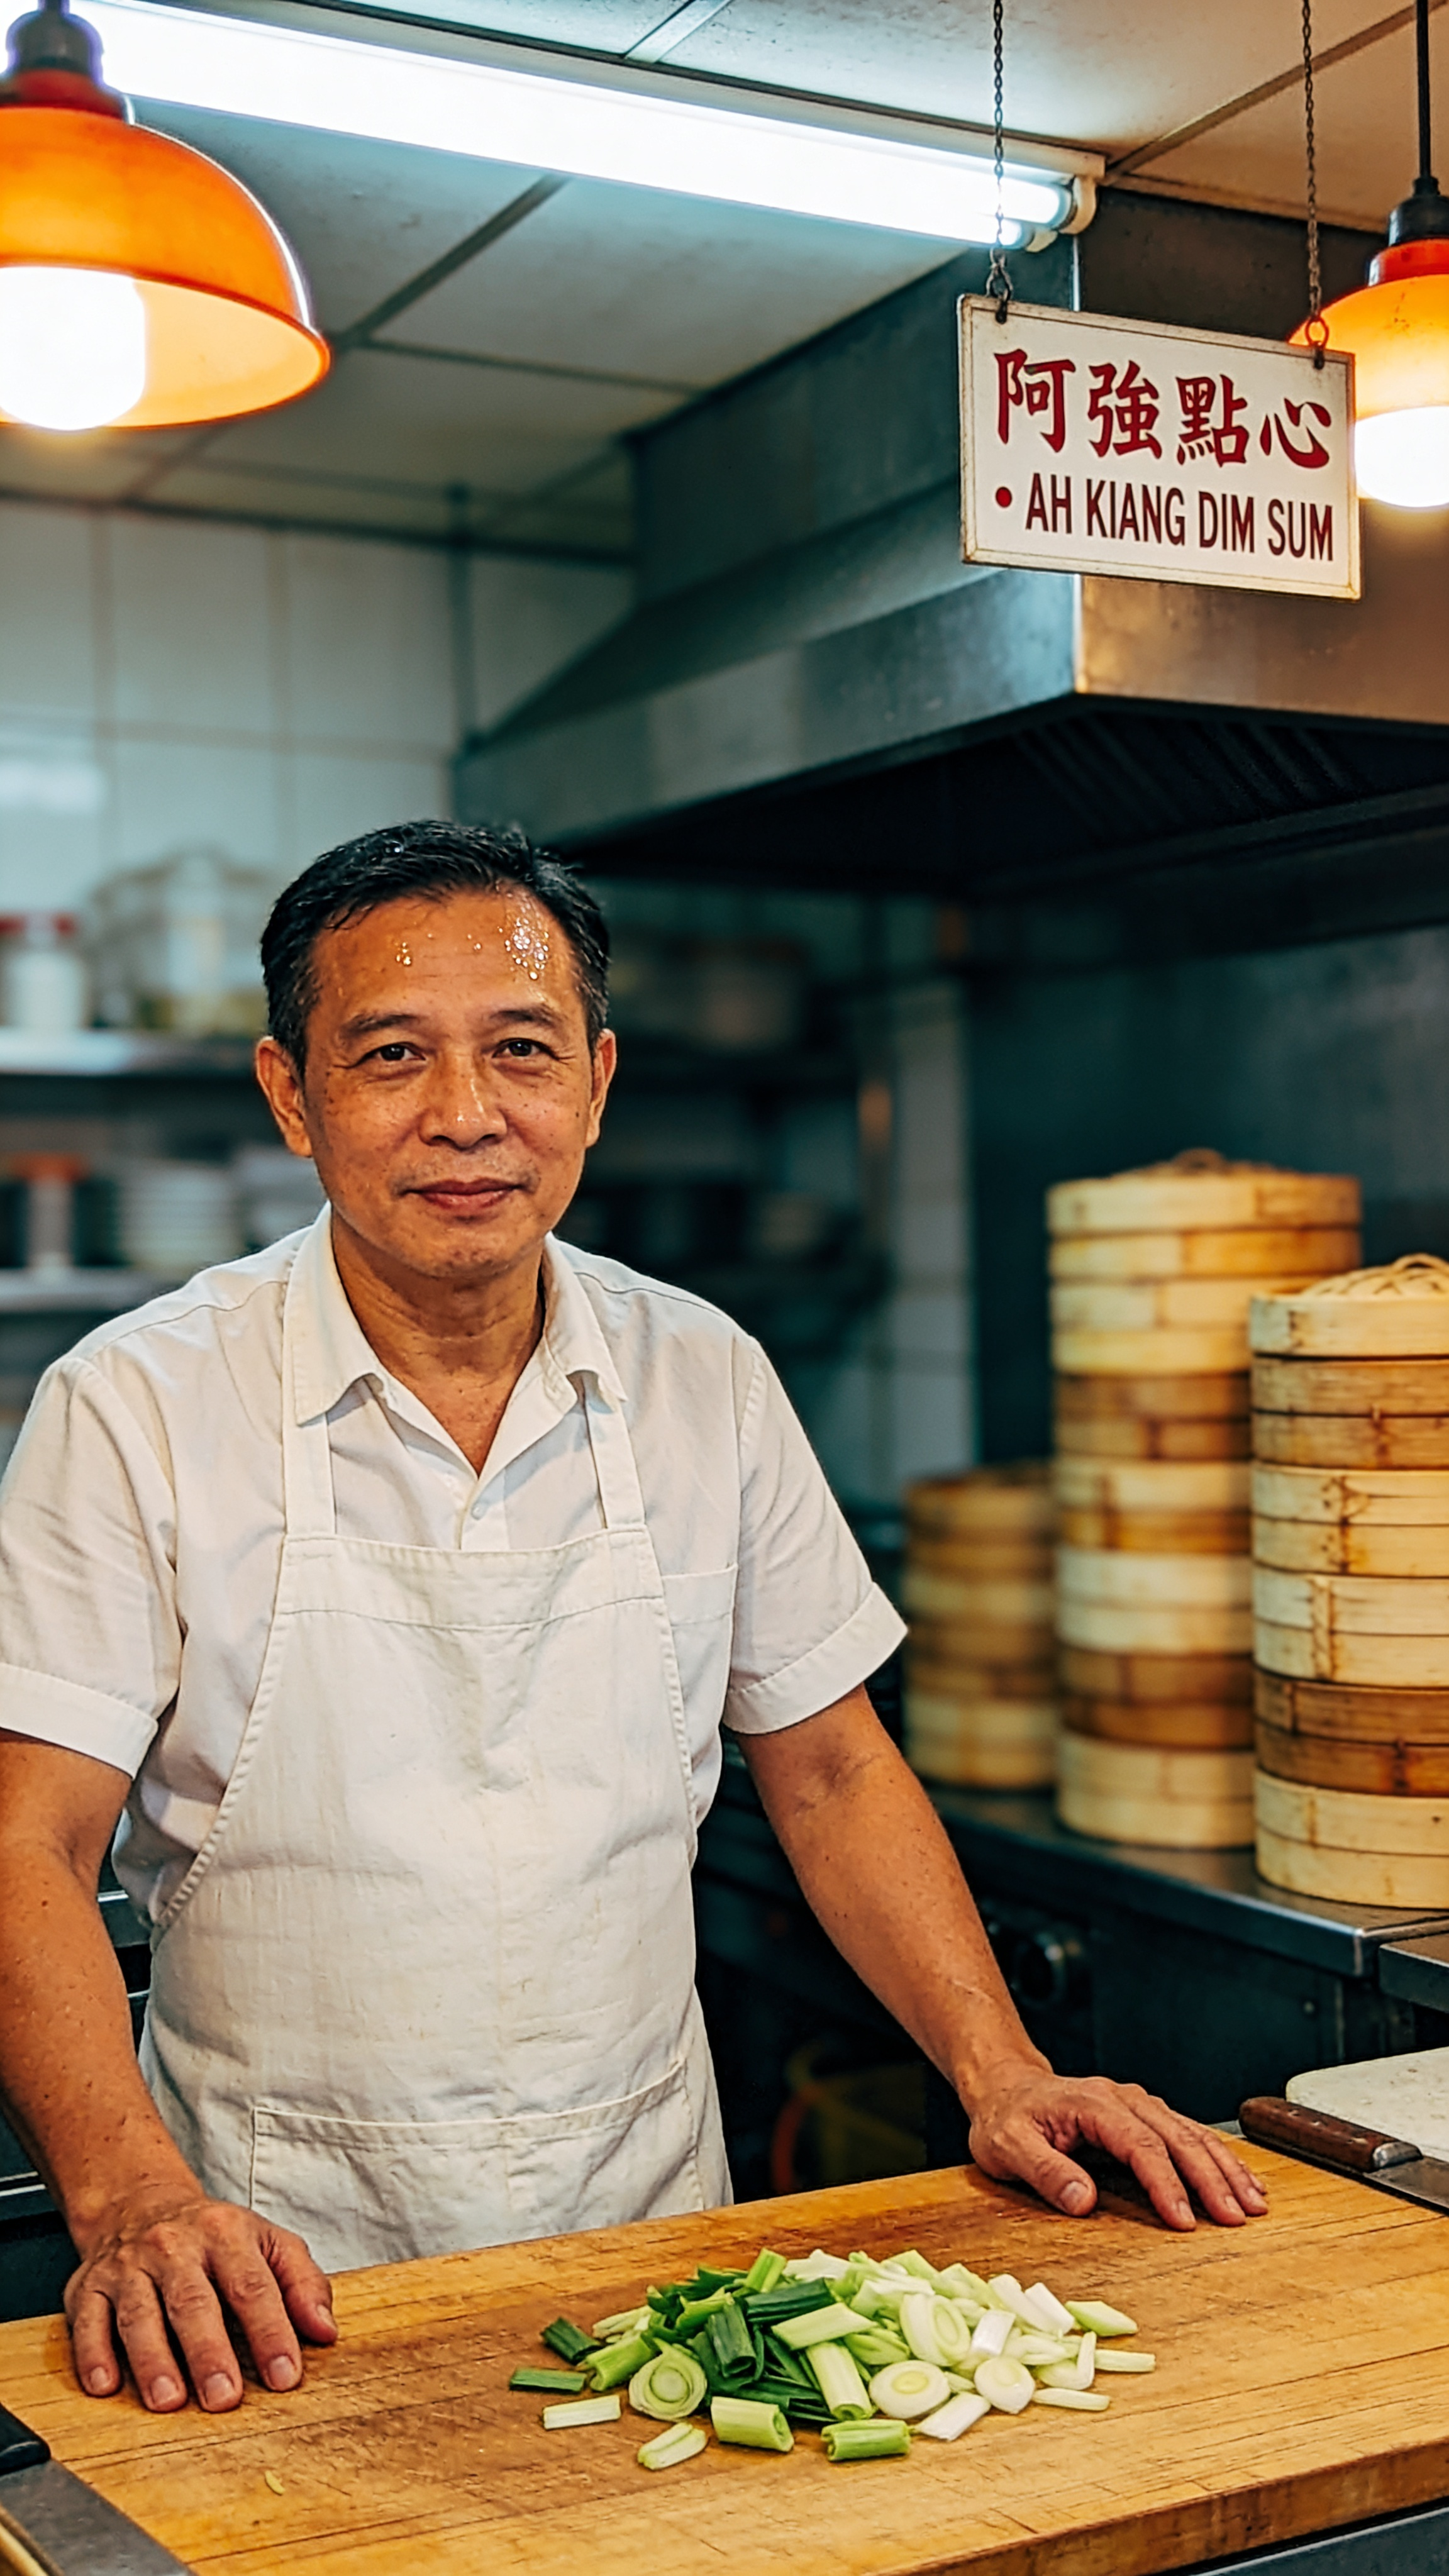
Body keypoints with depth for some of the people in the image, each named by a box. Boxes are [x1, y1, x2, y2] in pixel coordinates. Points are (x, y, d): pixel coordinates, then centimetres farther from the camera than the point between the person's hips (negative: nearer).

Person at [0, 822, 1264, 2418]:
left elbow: (828, 1772, 10)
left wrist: (1001, 2075, -2)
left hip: (651, 2230, 2)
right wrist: (134, 2202, -24)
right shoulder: (136, 1410, -7)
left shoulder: (707, 1383, 3)